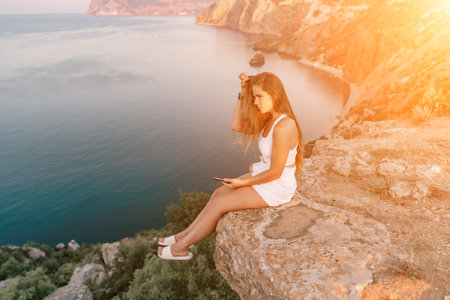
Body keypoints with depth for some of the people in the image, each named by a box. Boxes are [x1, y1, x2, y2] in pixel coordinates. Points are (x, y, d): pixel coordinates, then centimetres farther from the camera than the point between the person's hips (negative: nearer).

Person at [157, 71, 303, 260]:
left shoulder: (283, 127, -29)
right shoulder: (269, 118, 1)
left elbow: (275, 172, -24)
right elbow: (236, 126, 2)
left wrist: (243, 183, -13)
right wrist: (243, 93, -6)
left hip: (277, 187, -9)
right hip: (263, 174, 9)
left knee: (219, 204, -5)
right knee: (219, 193, 6)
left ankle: (181, 247, 13)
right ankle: (185, 234, 20)